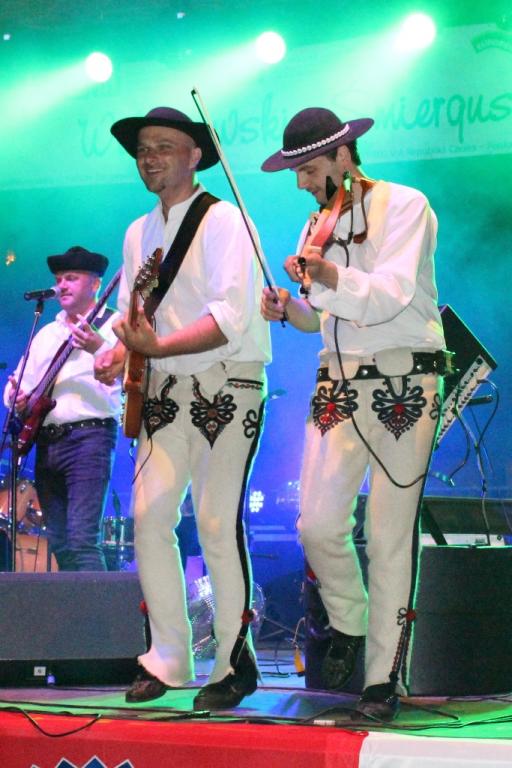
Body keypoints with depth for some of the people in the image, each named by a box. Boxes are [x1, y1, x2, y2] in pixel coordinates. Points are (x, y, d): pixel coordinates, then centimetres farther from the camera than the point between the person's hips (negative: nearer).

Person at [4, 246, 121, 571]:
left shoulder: (113, 324, 2)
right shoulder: (47, 334, 23)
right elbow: (20, 381, 26)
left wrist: (99, 348, -34)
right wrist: (17, 397, 2)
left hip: (89, 434, -7)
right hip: (47, 441, 7)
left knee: (81, 540, -20)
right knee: (59, 544, 5)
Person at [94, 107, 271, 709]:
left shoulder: (223, 220, -8)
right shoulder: (138, 233, 15)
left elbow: (230, 319, -18)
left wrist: (158, 347, -27)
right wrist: (118, 356, -2)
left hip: (226, 388, -6)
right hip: (165, 390, 7)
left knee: (217, 524, -10)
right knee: (149, 518, -1)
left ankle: (234, 665, 2)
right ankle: (167, 659, 10)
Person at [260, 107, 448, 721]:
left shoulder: (404, 206, -5)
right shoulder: (318, 226, 15)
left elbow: (390, 296, -19)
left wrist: (330, 276, -35)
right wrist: (292, 310, 1)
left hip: (403, 384, -5)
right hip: (339, 386, 6)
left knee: (390, 536, -5)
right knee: (318, 524, -6)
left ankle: (384, 678, 1)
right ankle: (349, 624, 21)